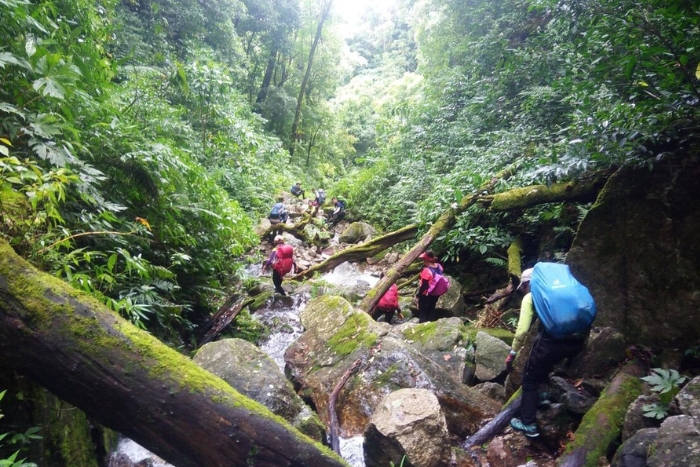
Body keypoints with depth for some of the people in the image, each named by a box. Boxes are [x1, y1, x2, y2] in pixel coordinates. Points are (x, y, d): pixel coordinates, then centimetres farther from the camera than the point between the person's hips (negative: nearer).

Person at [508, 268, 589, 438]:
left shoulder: (530, 297, 8)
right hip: (578, 340, 7)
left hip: (553, 340, -6)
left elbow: (522, 330, 0)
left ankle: (528, 424, 19)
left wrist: (513, 353, 11)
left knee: (530, 379, 15)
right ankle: (544, 391, 45)